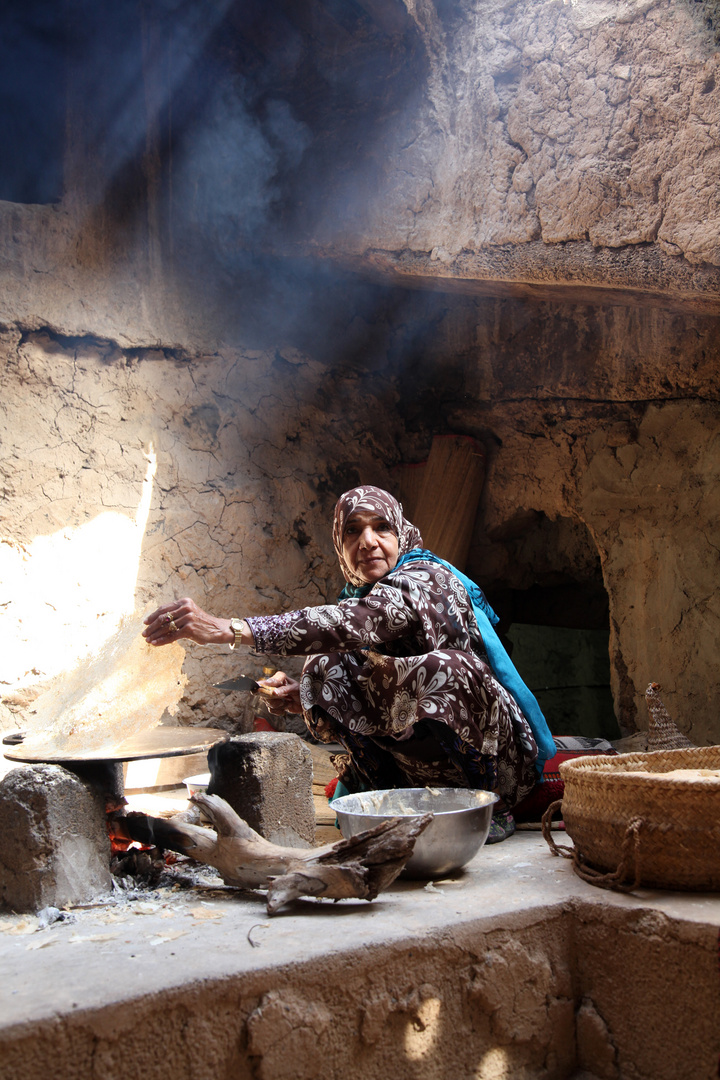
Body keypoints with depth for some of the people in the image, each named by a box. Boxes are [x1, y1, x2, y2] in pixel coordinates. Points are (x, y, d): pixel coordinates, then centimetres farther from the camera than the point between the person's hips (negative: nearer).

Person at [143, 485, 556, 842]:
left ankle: (488, 809, -13)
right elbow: (365, 709, 8)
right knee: (329, 670, -9)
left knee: (440, 669, -34)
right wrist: (309, 697, -14)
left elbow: (352, 622, -37)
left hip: (500, 755, -7)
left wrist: (228, 630, -44)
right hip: (431, 768, 7)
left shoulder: (426, 579, -16)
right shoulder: (361, 594, 7)